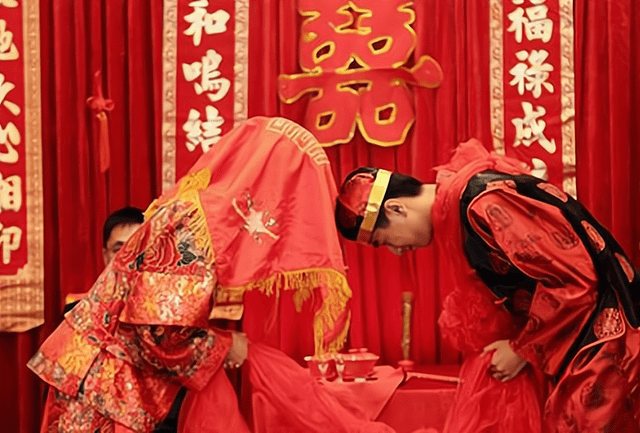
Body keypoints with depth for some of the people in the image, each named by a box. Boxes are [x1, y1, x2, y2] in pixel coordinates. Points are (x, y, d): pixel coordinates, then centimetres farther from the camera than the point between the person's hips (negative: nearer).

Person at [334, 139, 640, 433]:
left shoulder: (482, 203, -25)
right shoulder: (451, 208, 3)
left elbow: (574, 281, -24)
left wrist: (522, 348, -13)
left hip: (594, 331, -9)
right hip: (547, 336, 9)